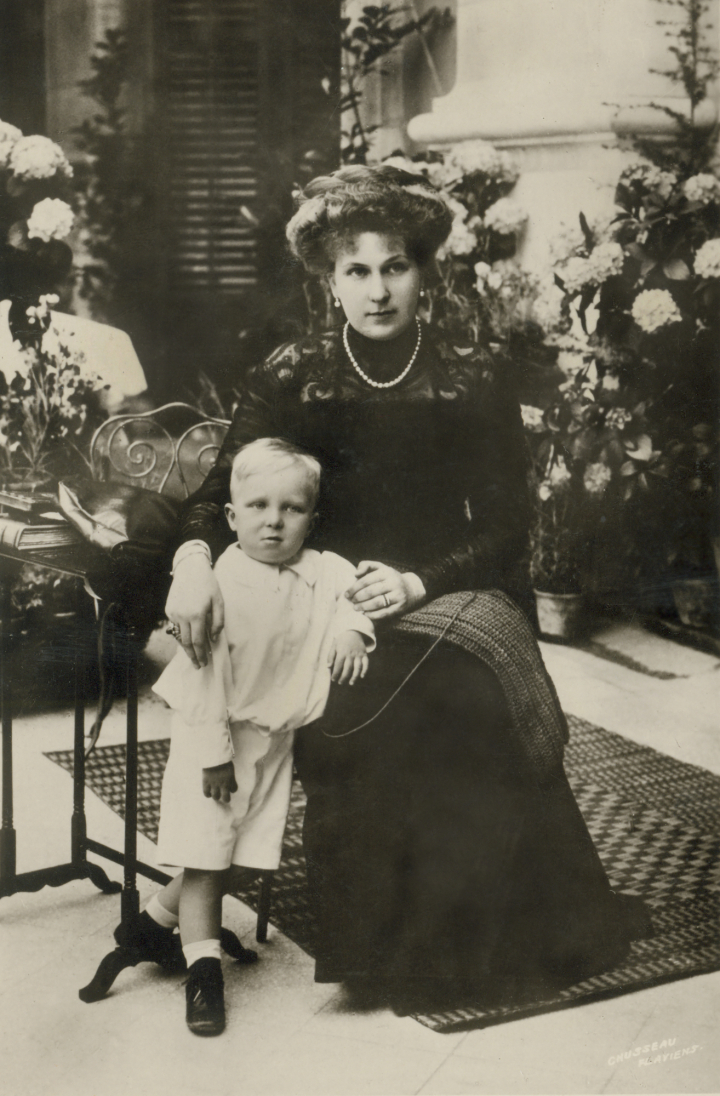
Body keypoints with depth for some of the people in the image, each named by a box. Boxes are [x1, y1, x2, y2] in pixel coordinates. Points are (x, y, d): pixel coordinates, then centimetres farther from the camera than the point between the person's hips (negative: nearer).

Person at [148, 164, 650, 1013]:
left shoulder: (476, 380, 3)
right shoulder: (291, 379, 5)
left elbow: (507, 523, 2)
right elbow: (223, 489, 0)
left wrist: (420, 584, -15)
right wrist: (195, 555, -23)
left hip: (453, 597, 0)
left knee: (466, 697, -31)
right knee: (375, 720, -31)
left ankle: (478, 938, -10)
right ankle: (385, 946, -11)